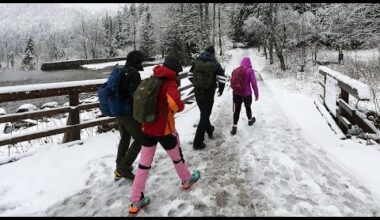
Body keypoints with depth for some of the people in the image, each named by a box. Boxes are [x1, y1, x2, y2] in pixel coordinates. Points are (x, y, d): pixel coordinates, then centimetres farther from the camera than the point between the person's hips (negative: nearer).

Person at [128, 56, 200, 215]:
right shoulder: (170, 83, -16)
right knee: (177, 157, 20)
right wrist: (180, 107, -13)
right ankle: (187, 180, 44)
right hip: (164, 130, -6)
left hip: (147, 128, 6)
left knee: (144, 164, 9)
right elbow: (175, 104, -34)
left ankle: (136, 201, 14)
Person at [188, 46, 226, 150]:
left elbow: (190, 76, 10)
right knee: (204, 116, 2)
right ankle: (198, 142, 3)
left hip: (197, 93, 4)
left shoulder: (196, 61, 5)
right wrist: (221, 89, 8)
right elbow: (222, 79, -11)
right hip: (208, 94, -4)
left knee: (204, 113, 25)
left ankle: (209, 130, 46)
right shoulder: (215, 64, -6)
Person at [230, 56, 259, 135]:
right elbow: (254, 83, -12)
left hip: (236, 93, 2)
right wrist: (256, 94, -3)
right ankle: (250, 120, 44)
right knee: (248, 107, 20)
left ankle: (234, 127, 1)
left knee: (237, 110, 6)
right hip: (247, 94, -2)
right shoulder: (250, 70, -11)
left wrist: (233, 93, 17)